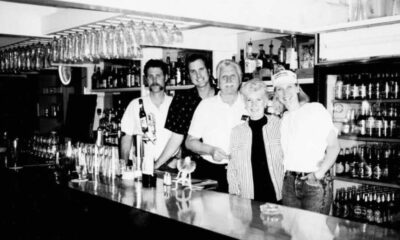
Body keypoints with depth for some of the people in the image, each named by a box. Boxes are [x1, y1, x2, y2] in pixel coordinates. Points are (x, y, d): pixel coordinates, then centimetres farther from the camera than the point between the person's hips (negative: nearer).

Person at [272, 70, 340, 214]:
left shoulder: (315, 109, -5)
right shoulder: (284, 118, 12)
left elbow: (333, 147, -8)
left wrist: (319, 173, -19)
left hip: (315, 184, -5)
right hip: (289, 183, 5)